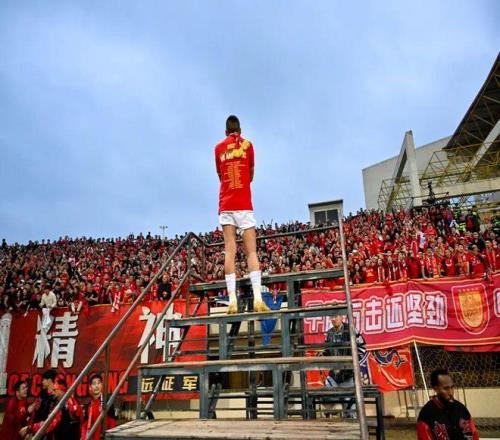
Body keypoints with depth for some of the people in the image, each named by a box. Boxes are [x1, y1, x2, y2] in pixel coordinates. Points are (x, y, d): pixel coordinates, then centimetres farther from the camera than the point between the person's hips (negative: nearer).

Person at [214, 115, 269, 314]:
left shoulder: (218, 148, 12)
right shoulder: (247, 145, 8)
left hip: (225, 205, 2)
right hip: (244, 204, -2)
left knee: (229, 251, -3)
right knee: (251, 251, -4)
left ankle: (232, 300, -10)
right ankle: (257, 298, -15)